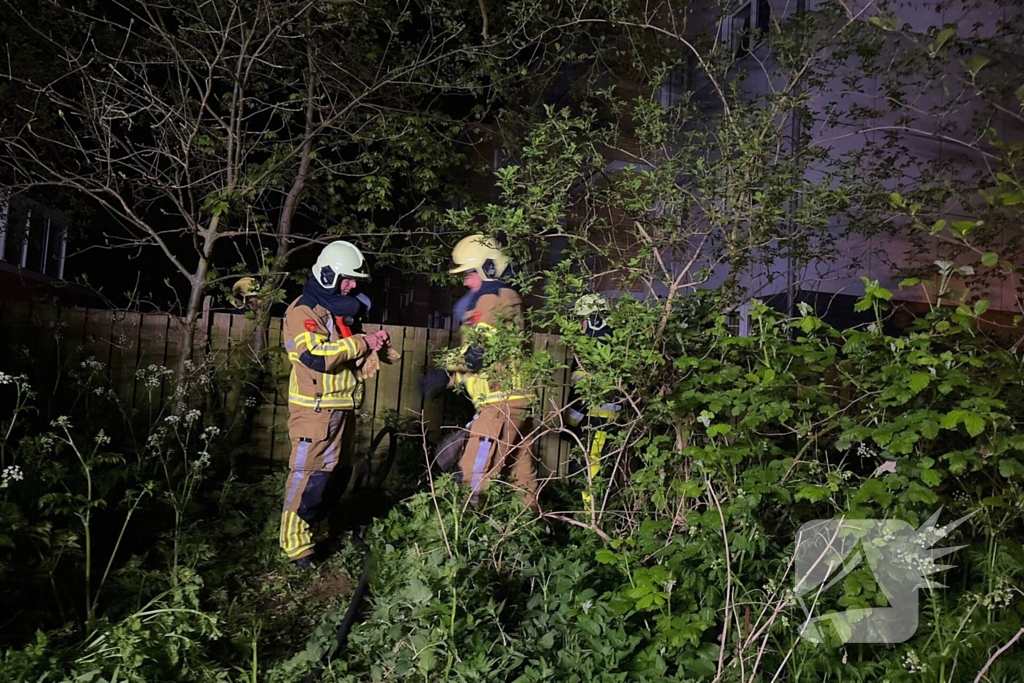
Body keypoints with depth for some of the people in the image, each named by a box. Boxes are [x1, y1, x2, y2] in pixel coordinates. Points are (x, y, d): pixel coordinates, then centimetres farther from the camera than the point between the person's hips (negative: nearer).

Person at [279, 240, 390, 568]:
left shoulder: (341, 310, 17)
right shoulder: (303, 311, -11)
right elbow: (316, 356, -25)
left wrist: (372, 345, 1)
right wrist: (361, 343, -18)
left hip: (343, 408, 9)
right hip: (315, 409, -9)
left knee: (338, 474, 15)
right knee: (309, 476, -7)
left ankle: (316, 530, 30)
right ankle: (296, 544, 2)